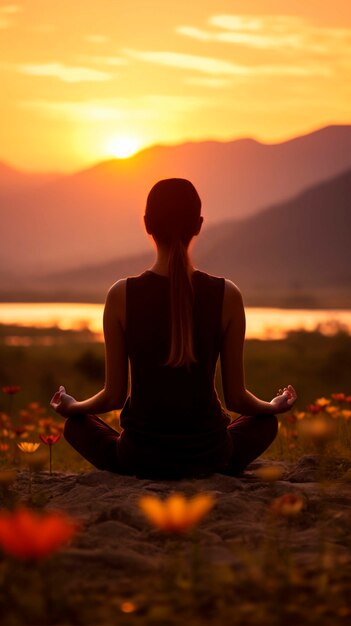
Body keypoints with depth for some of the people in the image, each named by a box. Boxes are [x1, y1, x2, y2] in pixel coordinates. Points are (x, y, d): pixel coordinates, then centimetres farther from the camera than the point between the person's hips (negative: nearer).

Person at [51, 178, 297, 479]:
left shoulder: (122, 295, -12)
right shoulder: (227, 295, -11)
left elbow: (114, 396, -5)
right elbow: (236, 398, -4)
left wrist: (72, 407, 17)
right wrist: (275, 406, 19)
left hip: (139, 460, -1)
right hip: (208, 457, 1)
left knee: (77, 424, 30)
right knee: (265, 422, 32)